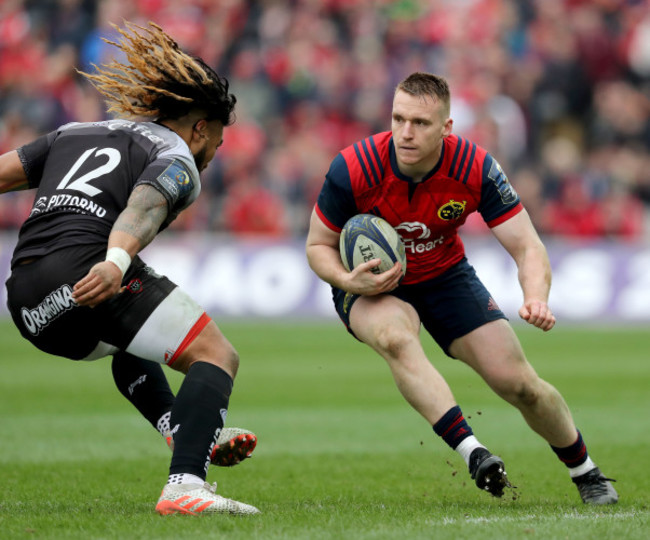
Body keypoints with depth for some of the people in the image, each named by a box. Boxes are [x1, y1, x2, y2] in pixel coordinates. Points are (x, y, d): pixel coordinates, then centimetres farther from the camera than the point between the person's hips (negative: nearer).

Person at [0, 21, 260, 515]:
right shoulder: (177, 161, 7)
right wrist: (116, 261, -35)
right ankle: (184, 485, -28)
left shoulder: (75, 133, 28)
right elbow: (143, 207, -16)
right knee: (216, 358, -8)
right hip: (84, 267, -8)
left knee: (130, 346, 38)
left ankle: (187, 433, 22)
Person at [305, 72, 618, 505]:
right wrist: (349, 281, -32)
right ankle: (472, 452, -44)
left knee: (517, 382, -6)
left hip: (444, 275, 2)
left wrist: (536, 298, -41)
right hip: (373, 284, -2)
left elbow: (527, 246, -20)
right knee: (396, 336, -38)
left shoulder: (475, 168, -24)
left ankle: (586, 472, 20)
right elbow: (318, 245, -11)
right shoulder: (354, 169, -27)